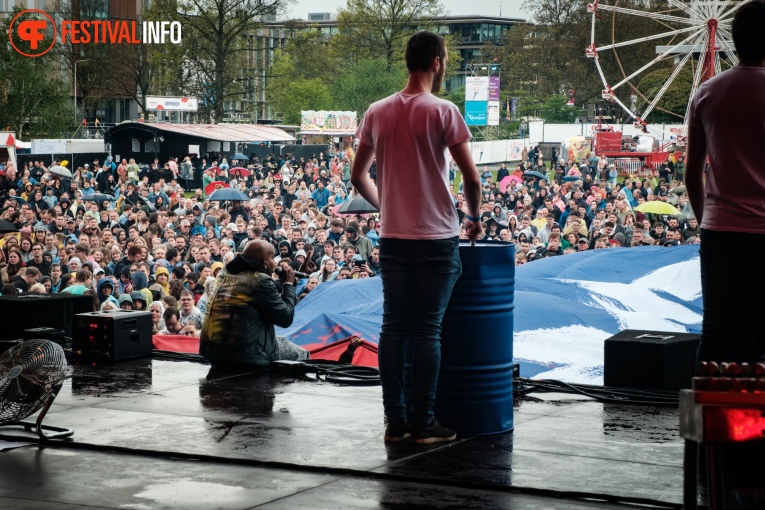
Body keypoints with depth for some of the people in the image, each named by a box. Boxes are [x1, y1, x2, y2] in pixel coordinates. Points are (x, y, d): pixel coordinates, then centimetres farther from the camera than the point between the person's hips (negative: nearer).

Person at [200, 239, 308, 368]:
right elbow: (285, 318, -6)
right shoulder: (261, 280, -12)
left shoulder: (225, 274, 12)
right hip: (246, 356, -8)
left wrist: (281, 285, 21)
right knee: (300, 354, 16)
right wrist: (288, 284, 5)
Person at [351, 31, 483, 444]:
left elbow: (358, 176, 12)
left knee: (394, 327, 8)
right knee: (427, 329, 0)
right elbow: (471, 178, -9)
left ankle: (395, 421, 11)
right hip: (436, 239, -4)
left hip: (392, 238, 4)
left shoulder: (377, 113, 5)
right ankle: (423, 423, 3)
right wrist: (473, 217, 8)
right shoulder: (442, 112, -9)